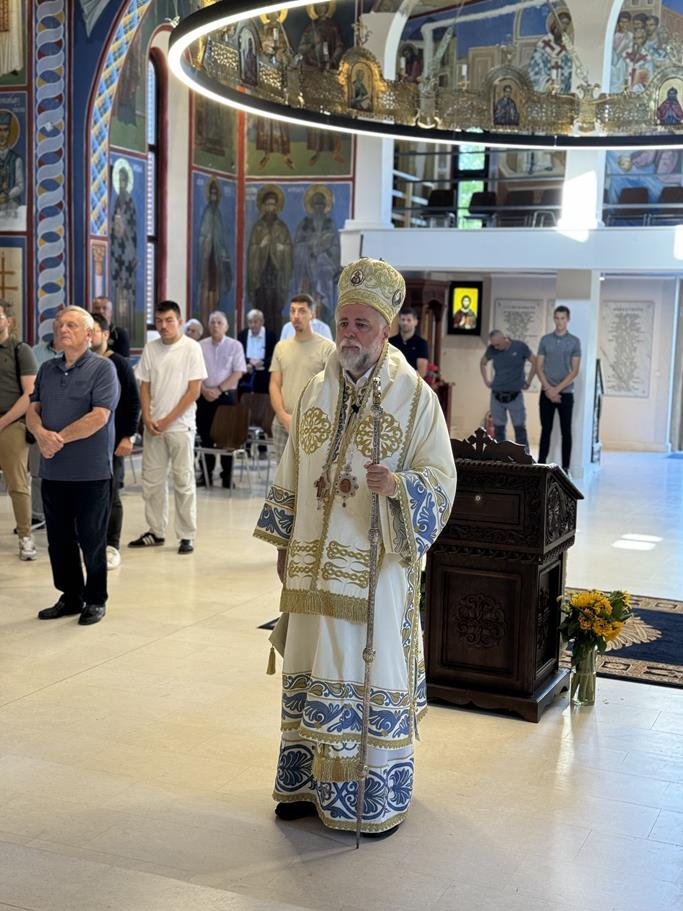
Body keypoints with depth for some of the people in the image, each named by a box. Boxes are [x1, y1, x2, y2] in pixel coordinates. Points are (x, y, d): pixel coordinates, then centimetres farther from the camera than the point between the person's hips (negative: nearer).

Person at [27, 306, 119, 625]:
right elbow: (33, 409, 9)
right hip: (53, 470, 6)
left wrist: (60, 438, -14)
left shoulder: (102, 368, -6)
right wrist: (41, 434, -12)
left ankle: (95, 600, 18)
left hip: (91, 471, -6)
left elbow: (99, 416, -16)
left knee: (91, 539, 4)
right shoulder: (47, 369, 13)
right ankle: (70, 596, 26)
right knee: (58, 538, 12)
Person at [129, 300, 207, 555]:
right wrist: (147, 418, -4)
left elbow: (194, 391, -8)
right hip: (153, 425, 4)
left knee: (183, 481, 0)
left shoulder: (191, 348, -5)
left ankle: (187, 535, 7)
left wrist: (167, 420, -11)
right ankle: (156, 531, 19)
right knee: (151, 480, 8)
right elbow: (144, 387, 11)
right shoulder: (150, 348, 7)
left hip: (180, 425, -4)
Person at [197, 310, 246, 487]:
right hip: (204, 397, 2)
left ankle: (227, 475, 10)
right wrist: (204, 390, -12)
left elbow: (238, 373, -6)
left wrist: (218, 389, -13)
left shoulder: (235, 346, 0)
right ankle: (206, 473, 16)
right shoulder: (201, 346, 6)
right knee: (205, 436, 6)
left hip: (227, 395, -2)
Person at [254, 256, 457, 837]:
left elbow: (441, 479, -9)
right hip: (315, 563, 5)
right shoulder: (316, 391, 8)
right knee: (313, 670, 12)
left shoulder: (415, 397, -7)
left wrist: (398, 485, -29)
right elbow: (291, 474, 14)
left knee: (373, 673, 3)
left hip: (377, 565, -4)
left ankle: (379, 797, 18)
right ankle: (310, 783, 28)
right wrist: (284, 545, 12)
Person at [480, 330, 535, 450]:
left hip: (515, 396, -3)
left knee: (520, 429, -2)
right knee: (498, 429, 7)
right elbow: (483, 363, 19)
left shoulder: (520, 346, -8)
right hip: (496, 395, 3)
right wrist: (486, 380, 12)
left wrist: (528, 381, 1)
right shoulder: (491, 349, -1)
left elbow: (535, 363, 3)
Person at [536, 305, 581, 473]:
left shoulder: (574, 342, 1)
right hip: (546, 393, 1)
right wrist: (548, 389, -9)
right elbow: (539, 368, 3)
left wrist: (557, 389, -12)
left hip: (565, 393, -1)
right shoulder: (545, 340, 6)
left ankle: (565, 468, 7)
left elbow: (574, 371, -4)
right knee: (546, 430, 5)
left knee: (566, 432, 2)